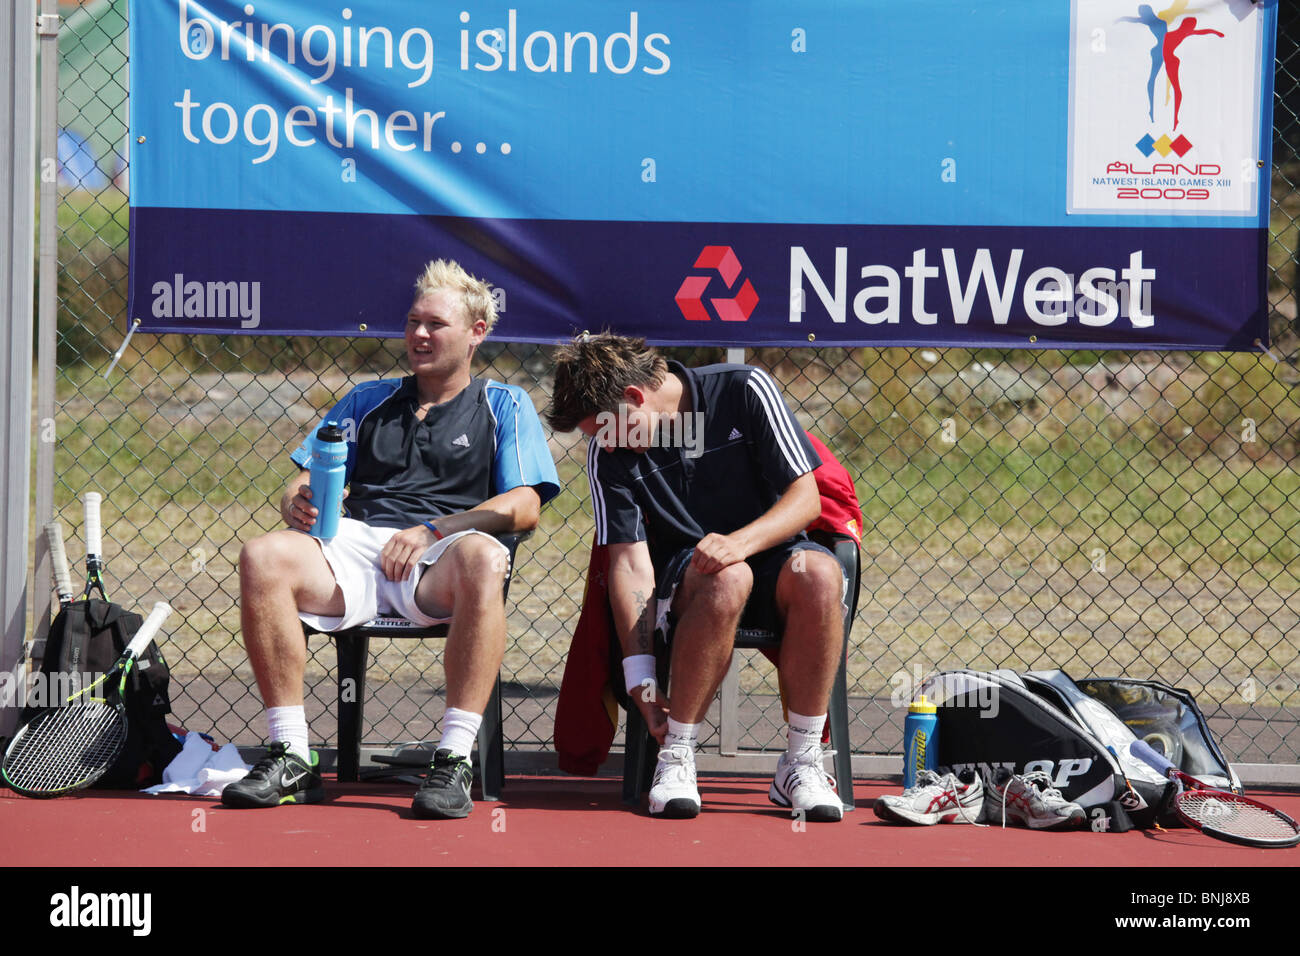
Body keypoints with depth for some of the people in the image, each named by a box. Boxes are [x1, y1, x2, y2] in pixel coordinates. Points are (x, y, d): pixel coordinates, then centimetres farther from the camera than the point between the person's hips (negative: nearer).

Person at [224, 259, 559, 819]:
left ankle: (454, 761, -40)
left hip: (438, 564, -3)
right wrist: (298, 505, -4)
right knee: (263, 557, -29)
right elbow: (303, 485, 22)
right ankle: (290, 757, -26)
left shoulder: (503, 406, 18)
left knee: (482, 558, -40)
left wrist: (432, 530, -9)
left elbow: (524, 508, 4)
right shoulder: (369, 401, 28)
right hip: (356, 545, 3)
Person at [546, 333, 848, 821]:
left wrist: (740, 541, -28)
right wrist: (640, 676, -17)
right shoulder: (607, 455, -5)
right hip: (683, 576, 0)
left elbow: (806, 498, -9)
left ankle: (801, 762, -28)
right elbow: (631, 563, -9)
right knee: (726, 580, -38)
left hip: (768, 549, 1)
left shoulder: (745, 391, -9)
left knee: (819, 573, -36)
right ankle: (676, 756, -29)